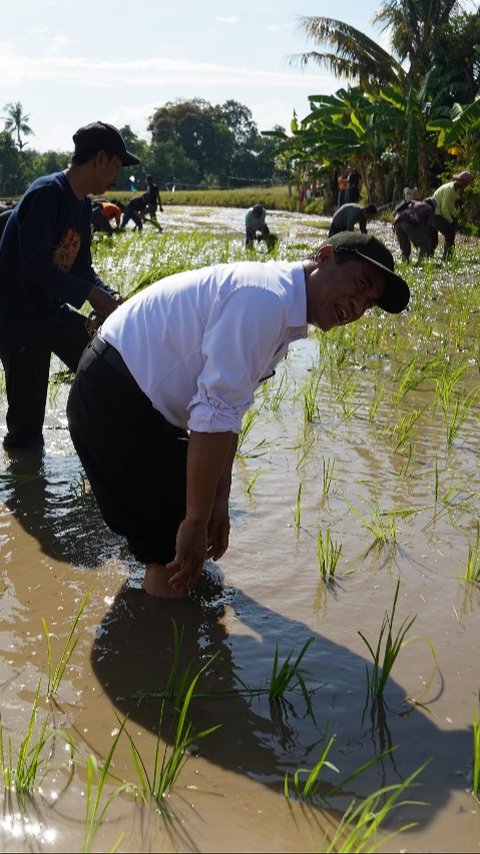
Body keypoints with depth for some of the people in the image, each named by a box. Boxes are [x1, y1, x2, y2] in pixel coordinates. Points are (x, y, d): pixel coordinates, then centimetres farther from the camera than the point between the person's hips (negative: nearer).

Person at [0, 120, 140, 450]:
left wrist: (110, 298, -7)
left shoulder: (83, 205, 6)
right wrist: (91, 294, -26)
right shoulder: (46, 193, -22)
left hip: (55, 312, 9)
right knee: (27, 431, -1)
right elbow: (34, 265, -29)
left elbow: (82, 267, 11)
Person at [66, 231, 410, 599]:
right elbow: (213, 417, -28)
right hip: (114, 399, -10)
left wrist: (219, 503, 10)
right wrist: (196, 522, -21)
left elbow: (226, 409, 11)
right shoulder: (265, 300, -25)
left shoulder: (282, 314, 8)